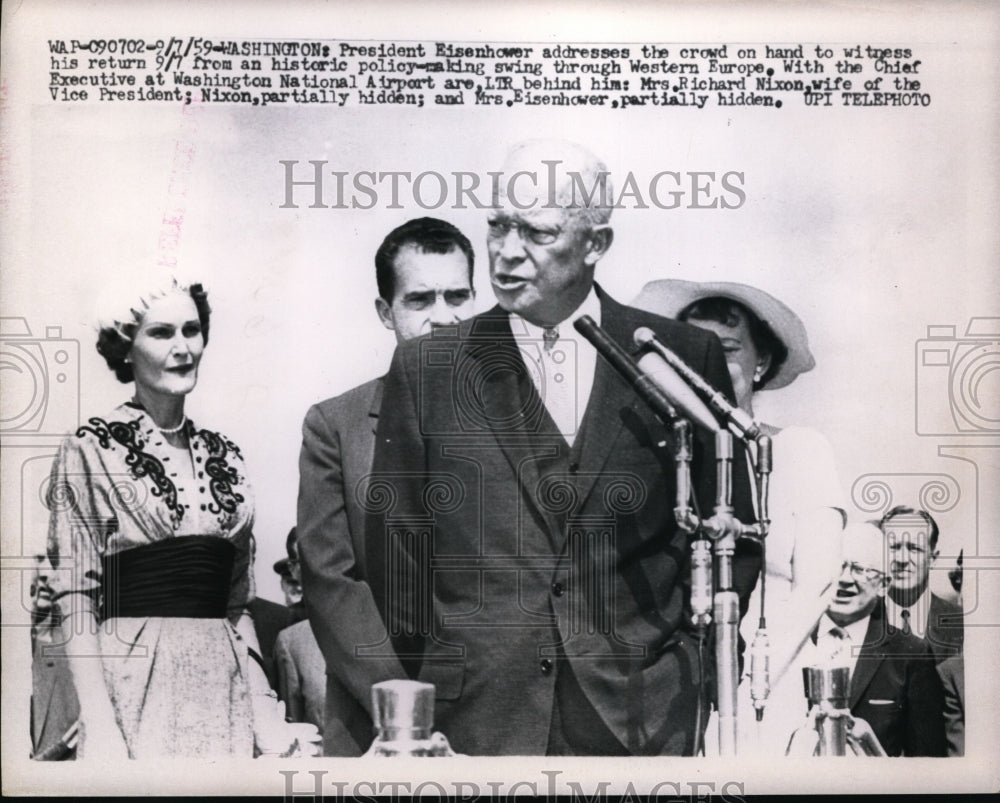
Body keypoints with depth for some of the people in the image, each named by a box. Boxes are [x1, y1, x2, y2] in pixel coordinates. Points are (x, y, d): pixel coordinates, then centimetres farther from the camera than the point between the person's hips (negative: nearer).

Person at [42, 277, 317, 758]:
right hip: (132, 681, -4)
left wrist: (265, 714, 4)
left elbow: (237, 602, 12)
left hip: (225, 686, 4)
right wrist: (97, 723, -15)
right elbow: (76, 595, -7)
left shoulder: (224, 457, 10)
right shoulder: (91, 450, -3)